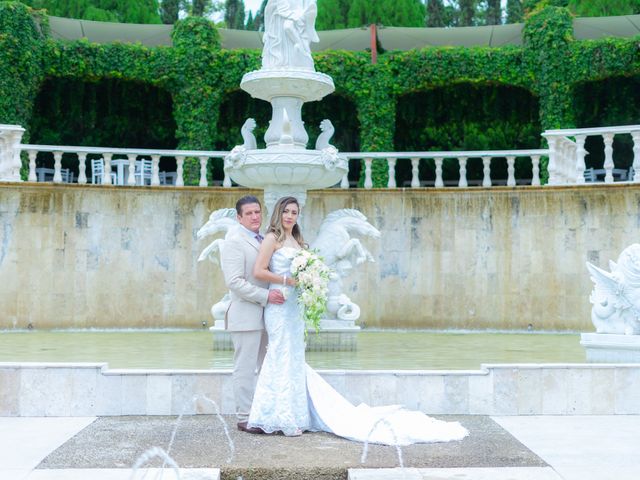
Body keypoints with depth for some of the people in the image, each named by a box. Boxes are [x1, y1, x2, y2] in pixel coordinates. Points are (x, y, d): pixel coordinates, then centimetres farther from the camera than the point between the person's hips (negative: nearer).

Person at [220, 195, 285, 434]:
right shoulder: (234, 242, -10)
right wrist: (265, 296, -21)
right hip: (246, 316, -8)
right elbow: (234, 282, -18)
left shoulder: (264, 241, 16)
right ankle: (245, 418, 7)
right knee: (245, 369, -1)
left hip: (267, 315, 8)